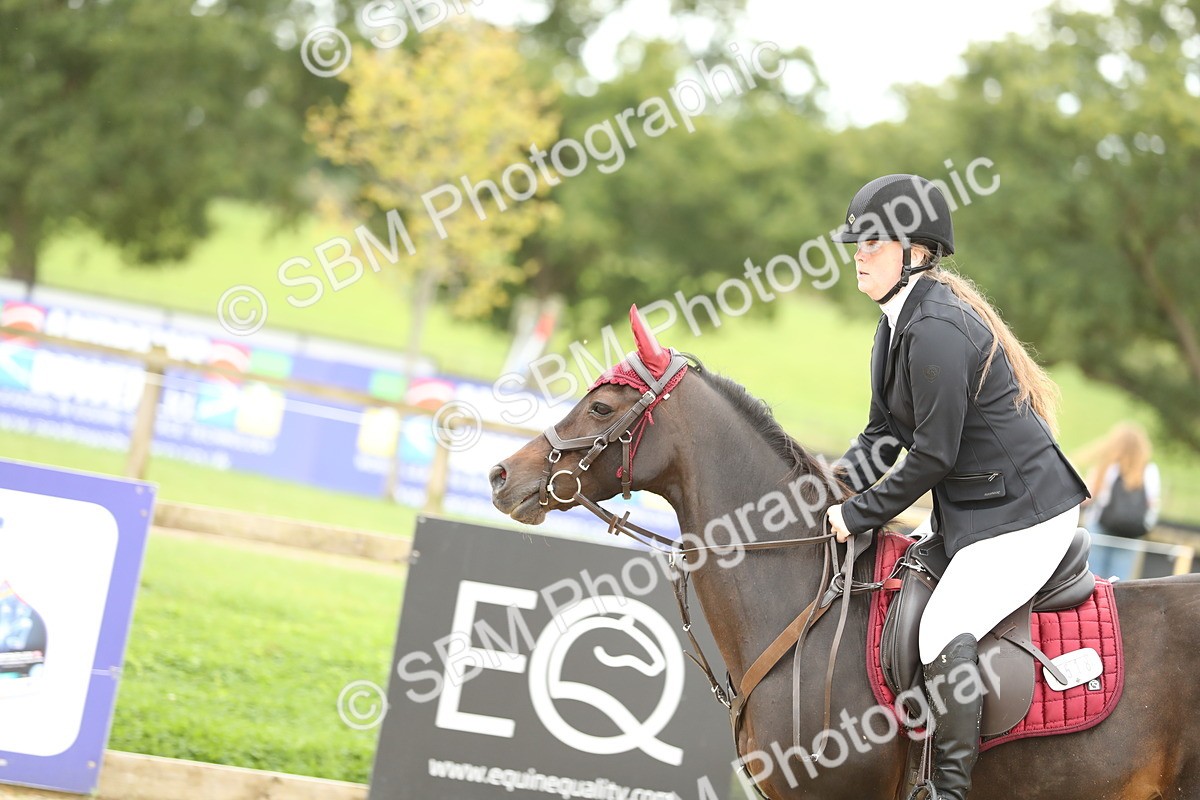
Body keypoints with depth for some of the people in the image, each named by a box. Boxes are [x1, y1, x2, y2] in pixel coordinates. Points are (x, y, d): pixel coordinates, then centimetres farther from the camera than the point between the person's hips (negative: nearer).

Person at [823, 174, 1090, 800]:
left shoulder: (937, 331, -23)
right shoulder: (900, 322, 10)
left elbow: (932, 455, -23)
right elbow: (884, 434, 14)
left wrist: (858, 516, -14)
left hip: (1022, 518, -11)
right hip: (970, 513, 11)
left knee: (944, 630, -22)